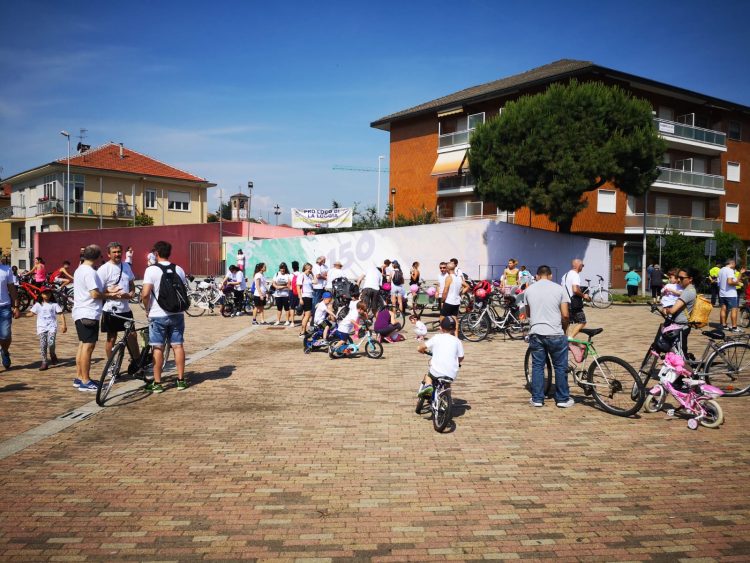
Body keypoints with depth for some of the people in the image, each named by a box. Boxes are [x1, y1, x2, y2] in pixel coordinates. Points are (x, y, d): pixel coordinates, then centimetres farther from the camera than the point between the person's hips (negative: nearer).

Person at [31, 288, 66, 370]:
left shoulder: (54, 304, 7)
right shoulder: (38, 305, 12)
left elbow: (61, 314, 5)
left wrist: (64, 325, -4)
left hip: (52, 327, -1)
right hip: (41, 327, 1)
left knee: (51, 343, -19)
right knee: (43, 345, -7)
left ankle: (52, 355, 11)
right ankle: (44, 363, -2)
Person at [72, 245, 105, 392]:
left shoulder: (79, 270, 15)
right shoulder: (90, 272, -17)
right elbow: (95, 294, -23)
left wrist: (106, 291, 11)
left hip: (80, 313, 11)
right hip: (89, 314, -11)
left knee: (83, 345, 15)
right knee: (88, 346, -7)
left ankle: (79, 378, 21)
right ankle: (85, 382, -5)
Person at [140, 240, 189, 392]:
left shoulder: (151, 270, -11)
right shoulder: (179, 269, 4)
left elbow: (145, 294, -18)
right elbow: (185, 290, 12)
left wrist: (147, 308, -2)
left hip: (158, 315, -4)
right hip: (177, 314, 4)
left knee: (158, 348, 3)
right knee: (178, 346, 10)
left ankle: (157, 383, 8)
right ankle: (181, 380, 15)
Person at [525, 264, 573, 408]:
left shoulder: (529, 289, 7)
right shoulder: (559, 289, -1)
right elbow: (565, 315, -4)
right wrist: (564, 330, 12)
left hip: (536, 333, 2)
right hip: (555, 334, -2)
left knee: (537, 366, 10)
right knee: (560, 367, 9)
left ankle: (537, 399, 13)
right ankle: (562, 399, 15)